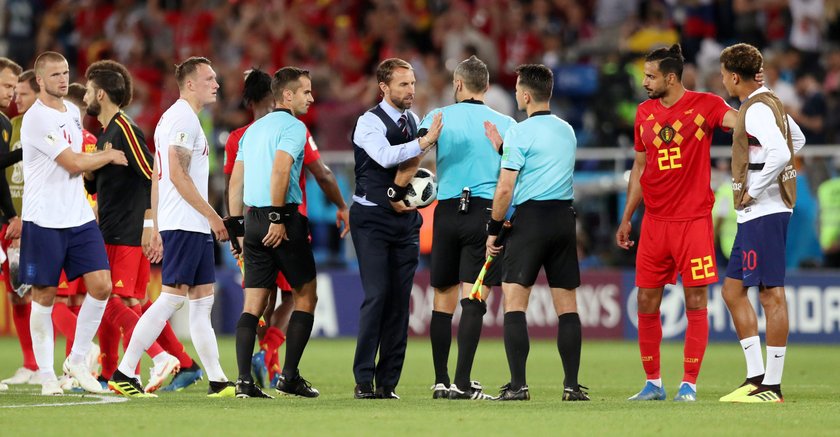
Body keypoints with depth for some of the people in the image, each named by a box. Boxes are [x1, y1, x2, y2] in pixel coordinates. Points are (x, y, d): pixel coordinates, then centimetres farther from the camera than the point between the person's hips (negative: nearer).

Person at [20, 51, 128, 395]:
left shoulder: (73, 112, 13)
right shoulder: (36, 119, -14)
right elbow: (74, 163, -14)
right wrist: (109, 156, 0)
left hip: (80, 217, 7)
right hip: (44, 221, -7)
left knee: (101, 286, -4)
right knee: (44, 297, 0)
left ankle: (77, 361, 10)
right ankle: (46, 374, 8)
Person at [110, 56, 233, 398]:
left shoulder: (173, 118, 20)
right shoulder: (184, 118, -11)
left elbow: (157, 178, 20)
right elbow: (178, 175, -18)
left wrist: (157, 229, 20)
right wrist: (213, 217, -15)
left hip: (194, 228, 10)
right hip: (186, 225, -10)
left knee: (203, 301, 8)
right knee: (170, 299, -10)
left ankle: (217, 381, 8)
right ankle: (123, 374, -9)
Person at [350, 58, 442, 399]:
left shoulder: (413, 121, 12)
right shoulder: (369, 122, -10)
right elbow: (385, 156, -28)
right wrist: (426, 141, -35)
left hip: (404, 218, 6)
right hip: (372, 218, -6)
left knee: (400, 300, 2)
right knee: (376, 296, -12)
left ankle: (387, 382, 4)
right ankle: (363, 381, -10)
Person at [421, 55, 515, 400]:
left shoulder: (438, 117, 3)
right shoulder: (506, 124, 4)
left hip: (447, 212, 1)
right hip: (487, 212, -1)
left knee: (443, 300, 9)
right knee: (473, 300, -5)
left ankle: (441, 381, 11)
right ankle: (462, 383, -13)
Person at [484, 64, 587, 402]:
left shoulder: (520, 133, -7)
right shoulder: (567, 131, 13)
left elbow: (505, 189, -10)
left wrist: (493, 229, 1)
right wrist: (502, 146, 24)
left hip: (530, 217, -6)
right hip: (564, 217, 6)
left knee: (514, 301, -3)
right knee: (567, 305, 6)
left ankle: (518, 385, -11)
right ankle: (572, 385, 4)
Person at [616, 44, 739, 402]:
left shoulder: (705, 105, -3)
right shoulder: (644, 113, 11)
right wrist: (626, 219, 19)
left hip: (693, 219, -5)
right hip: (654, 222, 5)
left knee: (696, 302, -4)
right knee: (646, 303, 3)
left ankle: (689, 384, 1)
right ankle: (653, 383, 13)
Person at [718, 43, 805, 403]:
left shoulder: (756, 110, -15)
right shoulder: (770, 103, 16)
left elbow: (780, 154, -29)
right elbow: (798, 140, 31)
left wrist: (754, 191, -18)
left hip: (763, 211, -11)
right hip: (756, 215, 11)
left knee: (772, 293, -8)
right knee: (733, 289, 13)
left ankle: (772, 385, -8)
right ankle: (755, 376, 13)